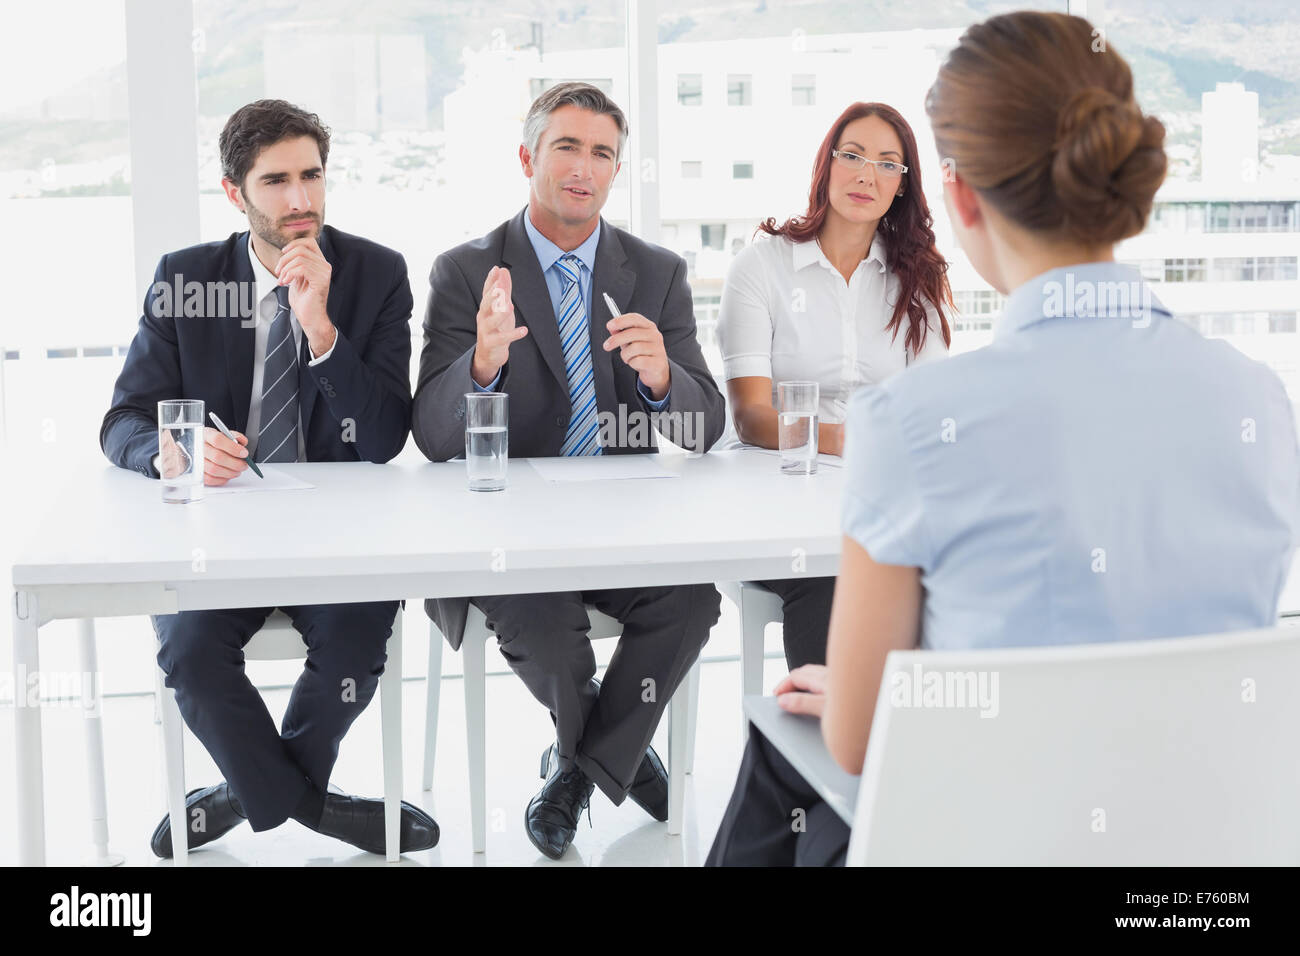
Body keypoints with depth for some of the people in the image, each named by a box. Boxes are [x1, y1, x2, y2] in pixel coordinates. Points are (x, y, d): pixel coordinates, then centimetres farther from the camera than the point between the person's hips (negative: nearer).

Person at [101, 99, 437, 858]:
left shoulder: (377, 274, -2)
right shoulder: (184, 280, 1)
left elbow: (384, 441, -10)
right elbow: (124, 423, -2)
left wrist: (322, 327, -22)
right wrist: (172, 452, -28)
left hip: (338, 527, 0)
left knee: (357, 641, -28)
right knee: (189, 645, -27)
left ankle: (257, 790, 5)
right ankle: (311, 803, 0)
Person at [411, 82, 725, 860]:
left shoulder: (659, 274, 6)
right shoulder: (466, 274, -2)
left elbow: (705, 430, -1)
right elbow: (434, 437, -11)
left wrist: (660, 374, -25)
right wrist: (484, 360, -32)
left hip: (623, 522, 2)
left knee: (694, 594, -27)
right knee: (538, 621, -31)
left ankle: (578, 769, 0)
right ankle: (621, 754, 6)